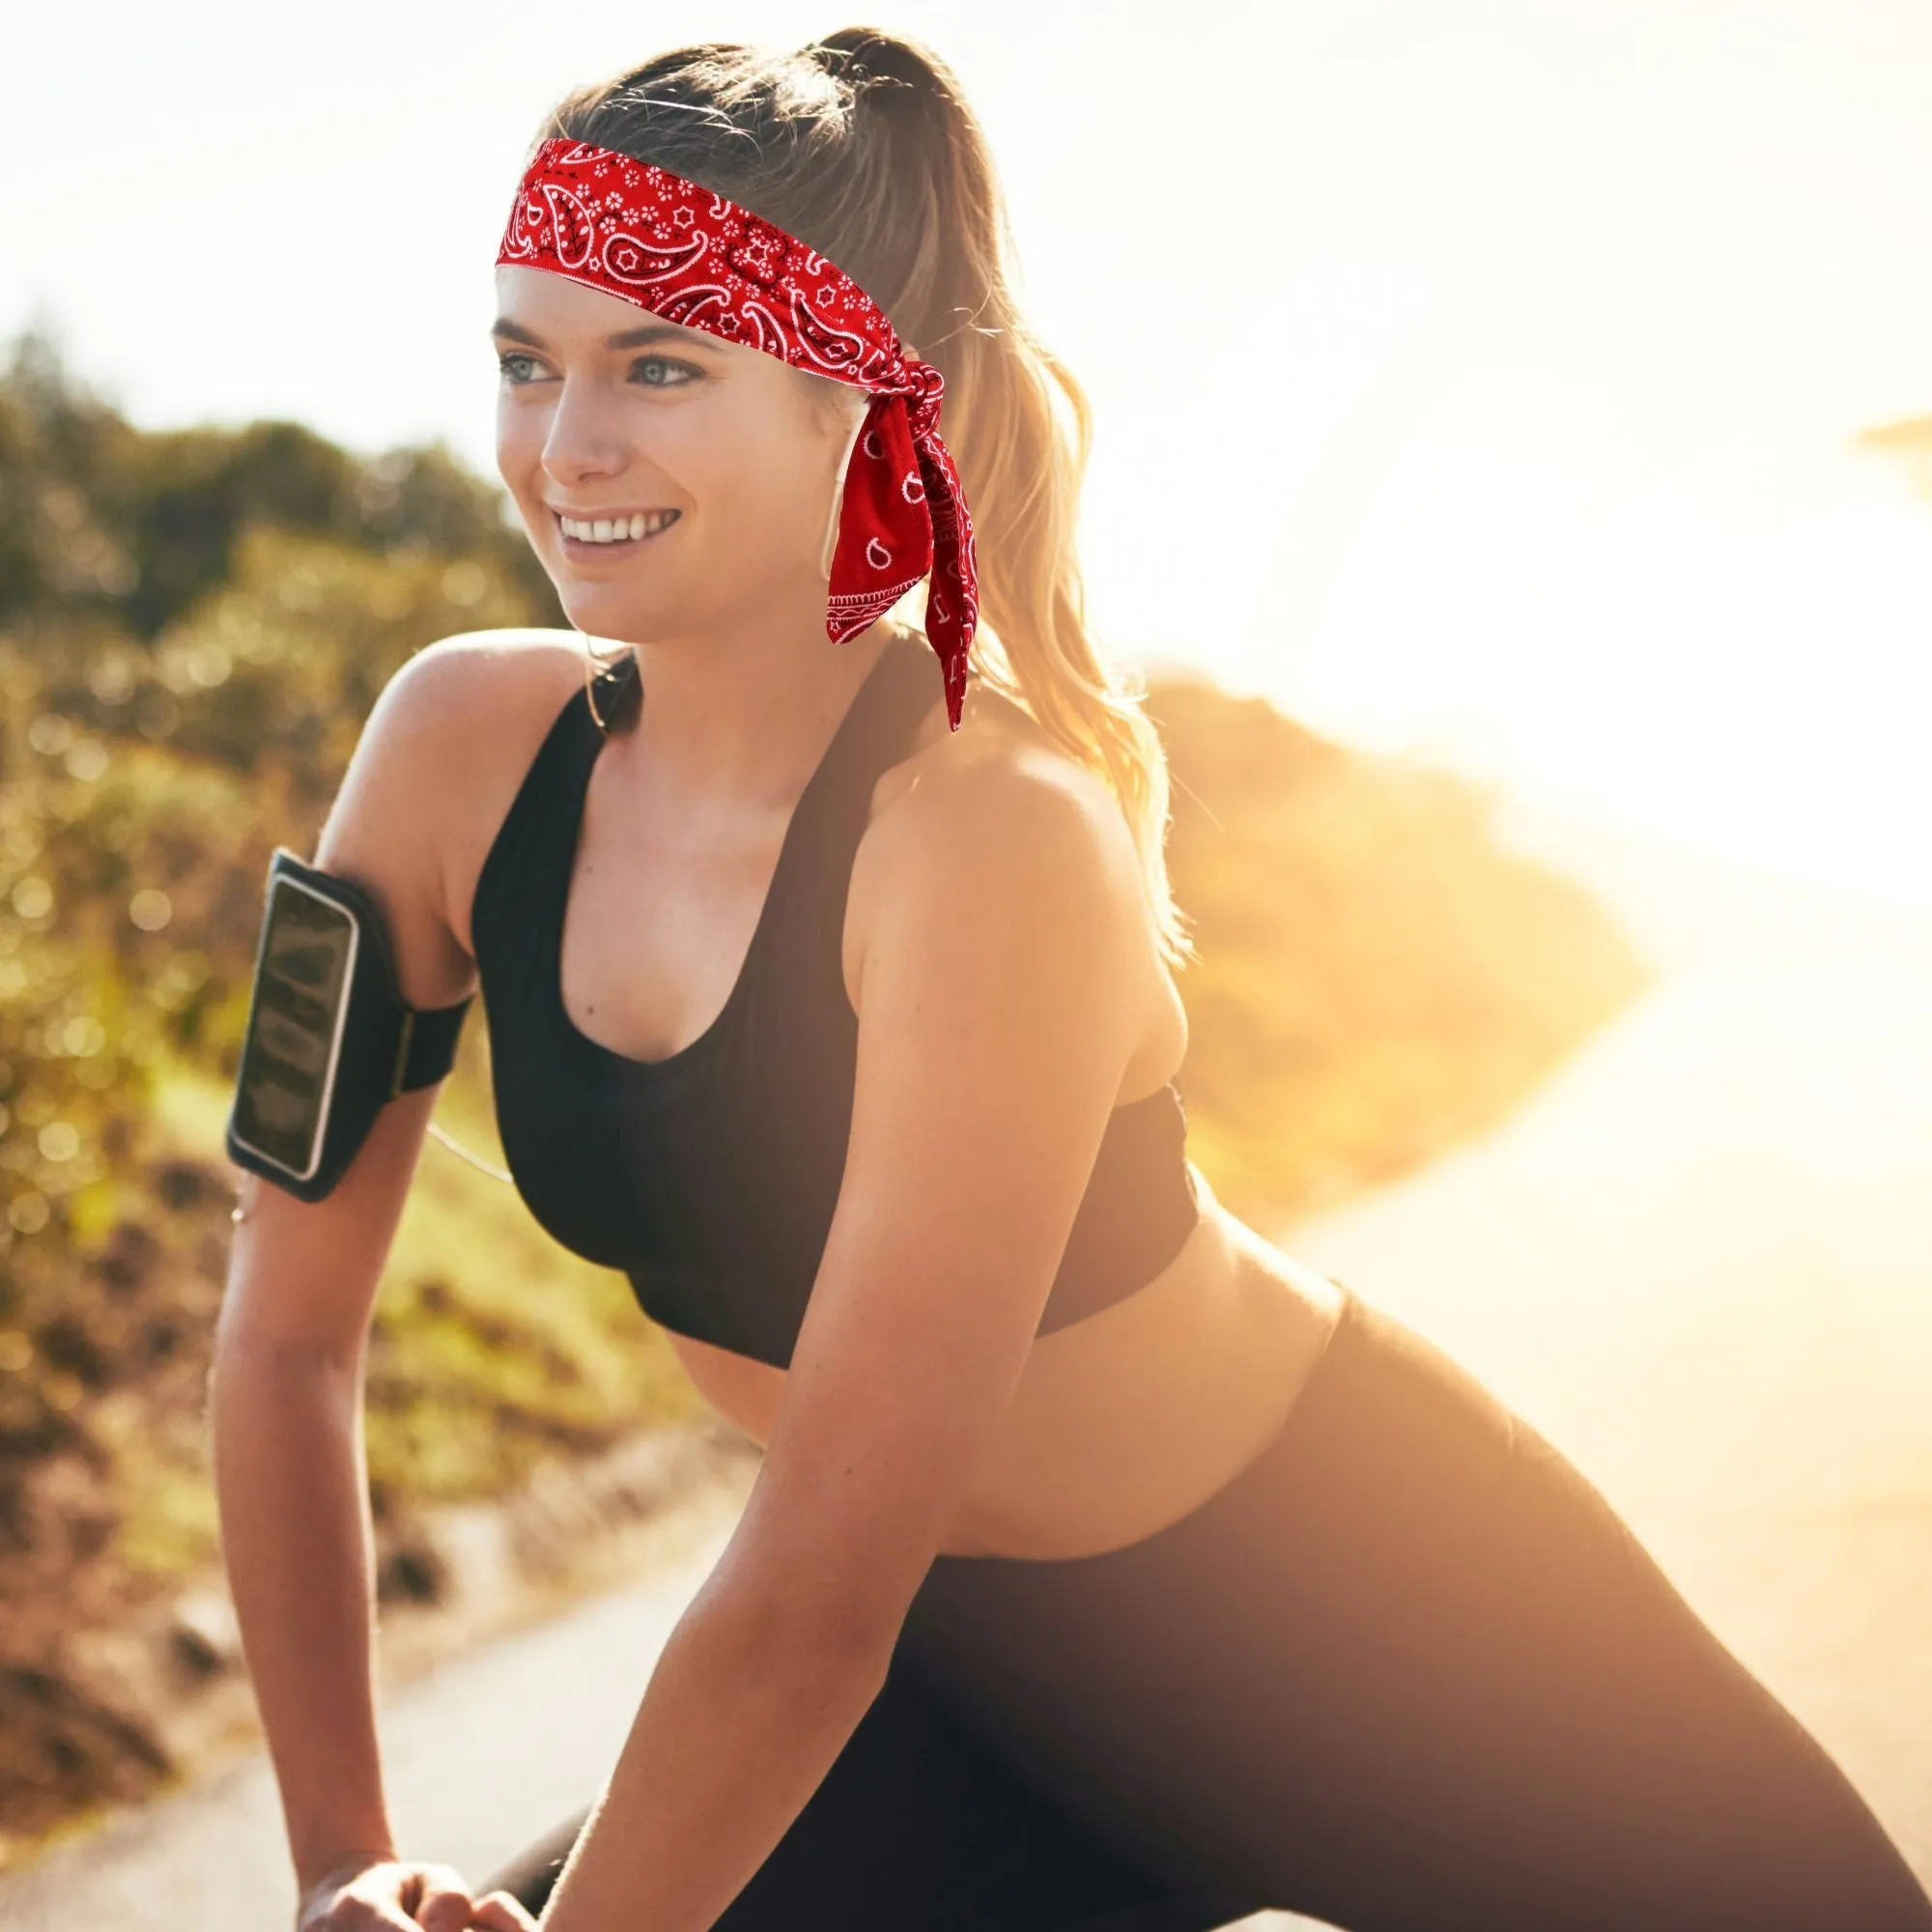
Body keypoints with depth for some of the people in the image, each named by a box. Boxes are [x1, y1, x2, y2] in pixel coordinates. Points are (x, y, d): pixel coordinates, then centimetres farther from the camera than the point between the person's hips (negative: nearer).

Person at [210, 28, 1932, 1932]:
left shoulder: (994, 837, -31)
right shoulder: (468, 744, -13)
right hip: (978, 1682, 5)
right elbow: (286, 1329, -5)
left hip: (1360, 1634, -4)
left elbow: (813, 1595, -28)